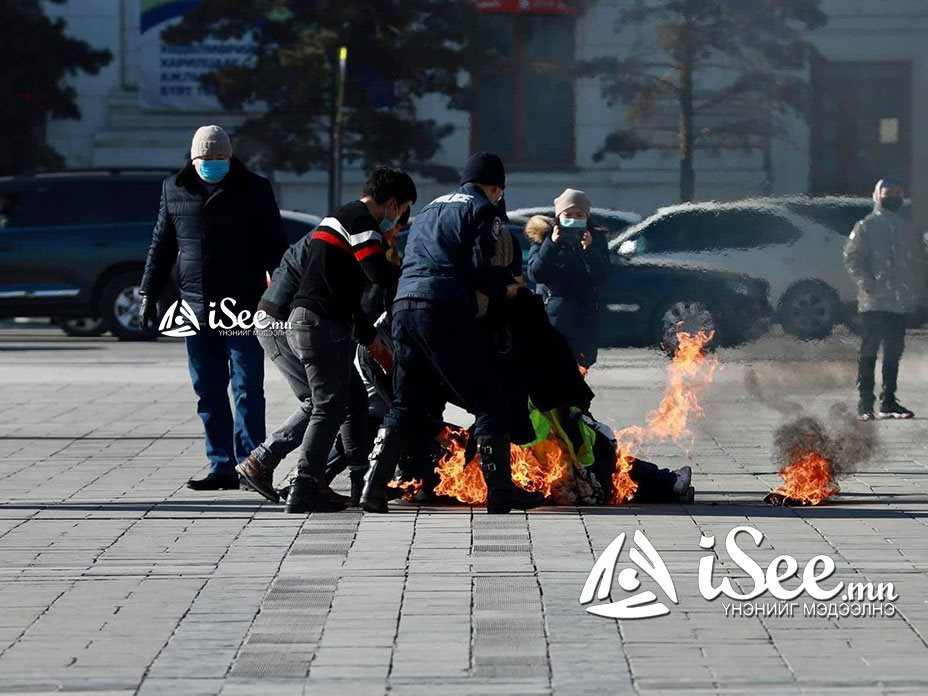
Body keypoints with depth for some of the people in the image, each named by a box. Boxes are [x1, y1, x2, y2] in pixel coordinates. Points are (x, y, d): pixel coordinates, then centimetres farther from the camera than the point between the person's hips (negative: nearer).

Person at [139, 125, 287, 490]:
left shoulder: (253, 189, 3)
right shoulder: (174, 190, 10)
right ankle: (222, 467, 8)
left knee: (248, 389, -6)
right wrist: (149, 294, 13)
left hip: (243, 309, -4)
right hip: (197, 309, 4)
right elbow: (161, 245, 17)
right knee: (208, 392, 4)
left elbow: (274, 246, 4)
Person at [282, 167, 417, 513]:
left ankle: (362, 481, 24)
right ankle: (305, 489, -14)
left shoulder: (345, 217, 23)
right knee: (329, 407, -10)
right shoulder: (361, 220, -10)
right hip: (319, 325, -11)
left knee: (354, 400, 18)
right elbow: (380, 274, -22)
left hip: (324, 325, 11)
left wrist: (368, 335, 32)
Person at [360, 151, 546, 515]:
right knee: (488, 402, 2)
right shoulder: (482, 210, 4)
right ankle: (499, 490, -1)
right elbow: (479, 267, -8)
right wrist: (504, 291, 10)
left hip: (404, 307, 7)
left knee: (406, 406, 14)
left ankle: (374, 486, 3)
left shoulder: (431, 209, 26)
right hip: (446, 312, -7)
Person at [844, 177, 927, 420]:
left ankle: (888, 402, 16)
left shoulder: (908, 229, 15)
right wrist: (867, 283, -17)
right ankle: (865, 404, -3)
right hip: (873, 302, -5)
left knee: (894, 352, 9)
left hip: (901, 302, 5)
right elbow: (852, 259, -5)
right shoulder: (866, 227, 1)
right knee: (869, 352, -4)